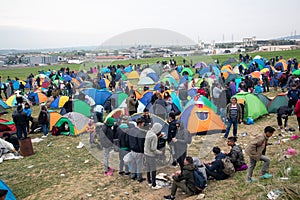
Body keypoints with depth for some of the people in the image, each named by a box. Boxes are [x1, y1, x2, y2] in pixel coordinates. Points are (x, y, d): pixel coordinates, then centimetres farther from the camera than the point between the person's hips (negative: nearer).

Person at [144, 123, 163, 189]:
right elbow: (153, 149, -22)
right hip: (151, 155, -8)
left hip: (146, 153, 9)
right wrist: (159, 152, -7)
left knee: (148, 168, 20)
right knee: (153, 170, 3)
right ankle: (154, 185, 11)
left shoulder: (148, 132, -1)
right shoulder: (154, 136, -26)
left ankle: (149, 181, 35)